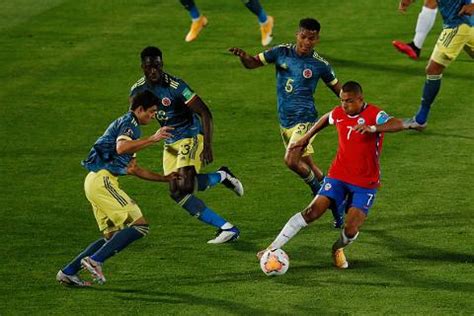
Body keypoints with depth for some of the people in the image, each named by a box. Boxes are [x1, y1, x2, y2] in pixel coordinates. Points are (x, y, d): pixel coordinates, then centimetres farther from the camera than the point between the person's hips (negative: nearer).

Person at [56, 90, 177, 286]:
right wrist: (153, 139, -24)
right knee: (139, 226, -13)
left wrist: (164, 178, 31)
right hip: (102, 180, -10)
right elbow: (121, 147, -27)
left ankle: (68, 272, 9)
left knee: (113, 237, 13)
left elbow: (133, 169, 33)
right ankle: (95, 260, -18)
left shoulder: (124, 124, 28)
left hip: (95, 181, 10)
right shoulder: (129, 122, -4)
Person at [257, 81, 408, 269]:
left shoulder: (374, 115, -17)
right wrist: (307, 137, 27)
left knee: (351, 230, -11)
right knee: (312, 212, -14)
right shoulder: (338, 114, 0)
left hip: (365, 183, -3)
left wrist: (373, 128, -49)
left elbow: (400, 125, -36)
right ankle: (273, 248, -13)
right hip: (338, 175, 3)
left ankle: (339, 248, 25)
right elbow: (326, 119, 26)